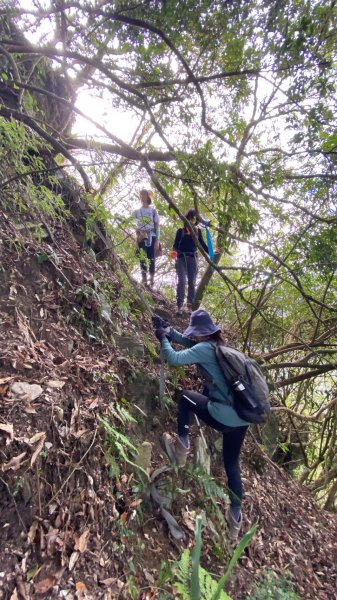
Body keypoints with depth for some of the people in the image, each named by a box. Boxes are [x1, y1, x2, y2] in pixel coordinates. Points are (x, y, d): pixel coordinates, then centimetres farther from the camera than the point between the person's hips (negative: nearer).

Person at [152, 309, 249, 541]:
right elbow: (186, 341, 24)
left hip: (226, 417, -8)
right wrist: (167, 329, 23)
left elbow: (174, 358, -15)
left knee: (186, 396, 16)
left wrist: (163, 338, 1)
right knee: (231, 462, 24)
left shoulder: (204, 348, -12)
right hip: (243, 416, 8)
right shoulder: (219, 345, 13)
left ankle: (182, 446, 20)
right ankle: (235, 517, 35)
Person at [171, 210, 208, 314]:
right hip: (181, 258, -2)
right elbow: (175, 245, 0)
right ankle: (179, 305, -12)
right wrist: (174, 252, -20)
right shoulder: (181, 231, 5)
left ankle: (191, 304, 10)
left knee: (192, 282, 4)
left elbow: (202, 244, 16)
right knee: (181, 281, -11)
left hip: (193, 258, 2)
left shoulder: (198, 231, 11)